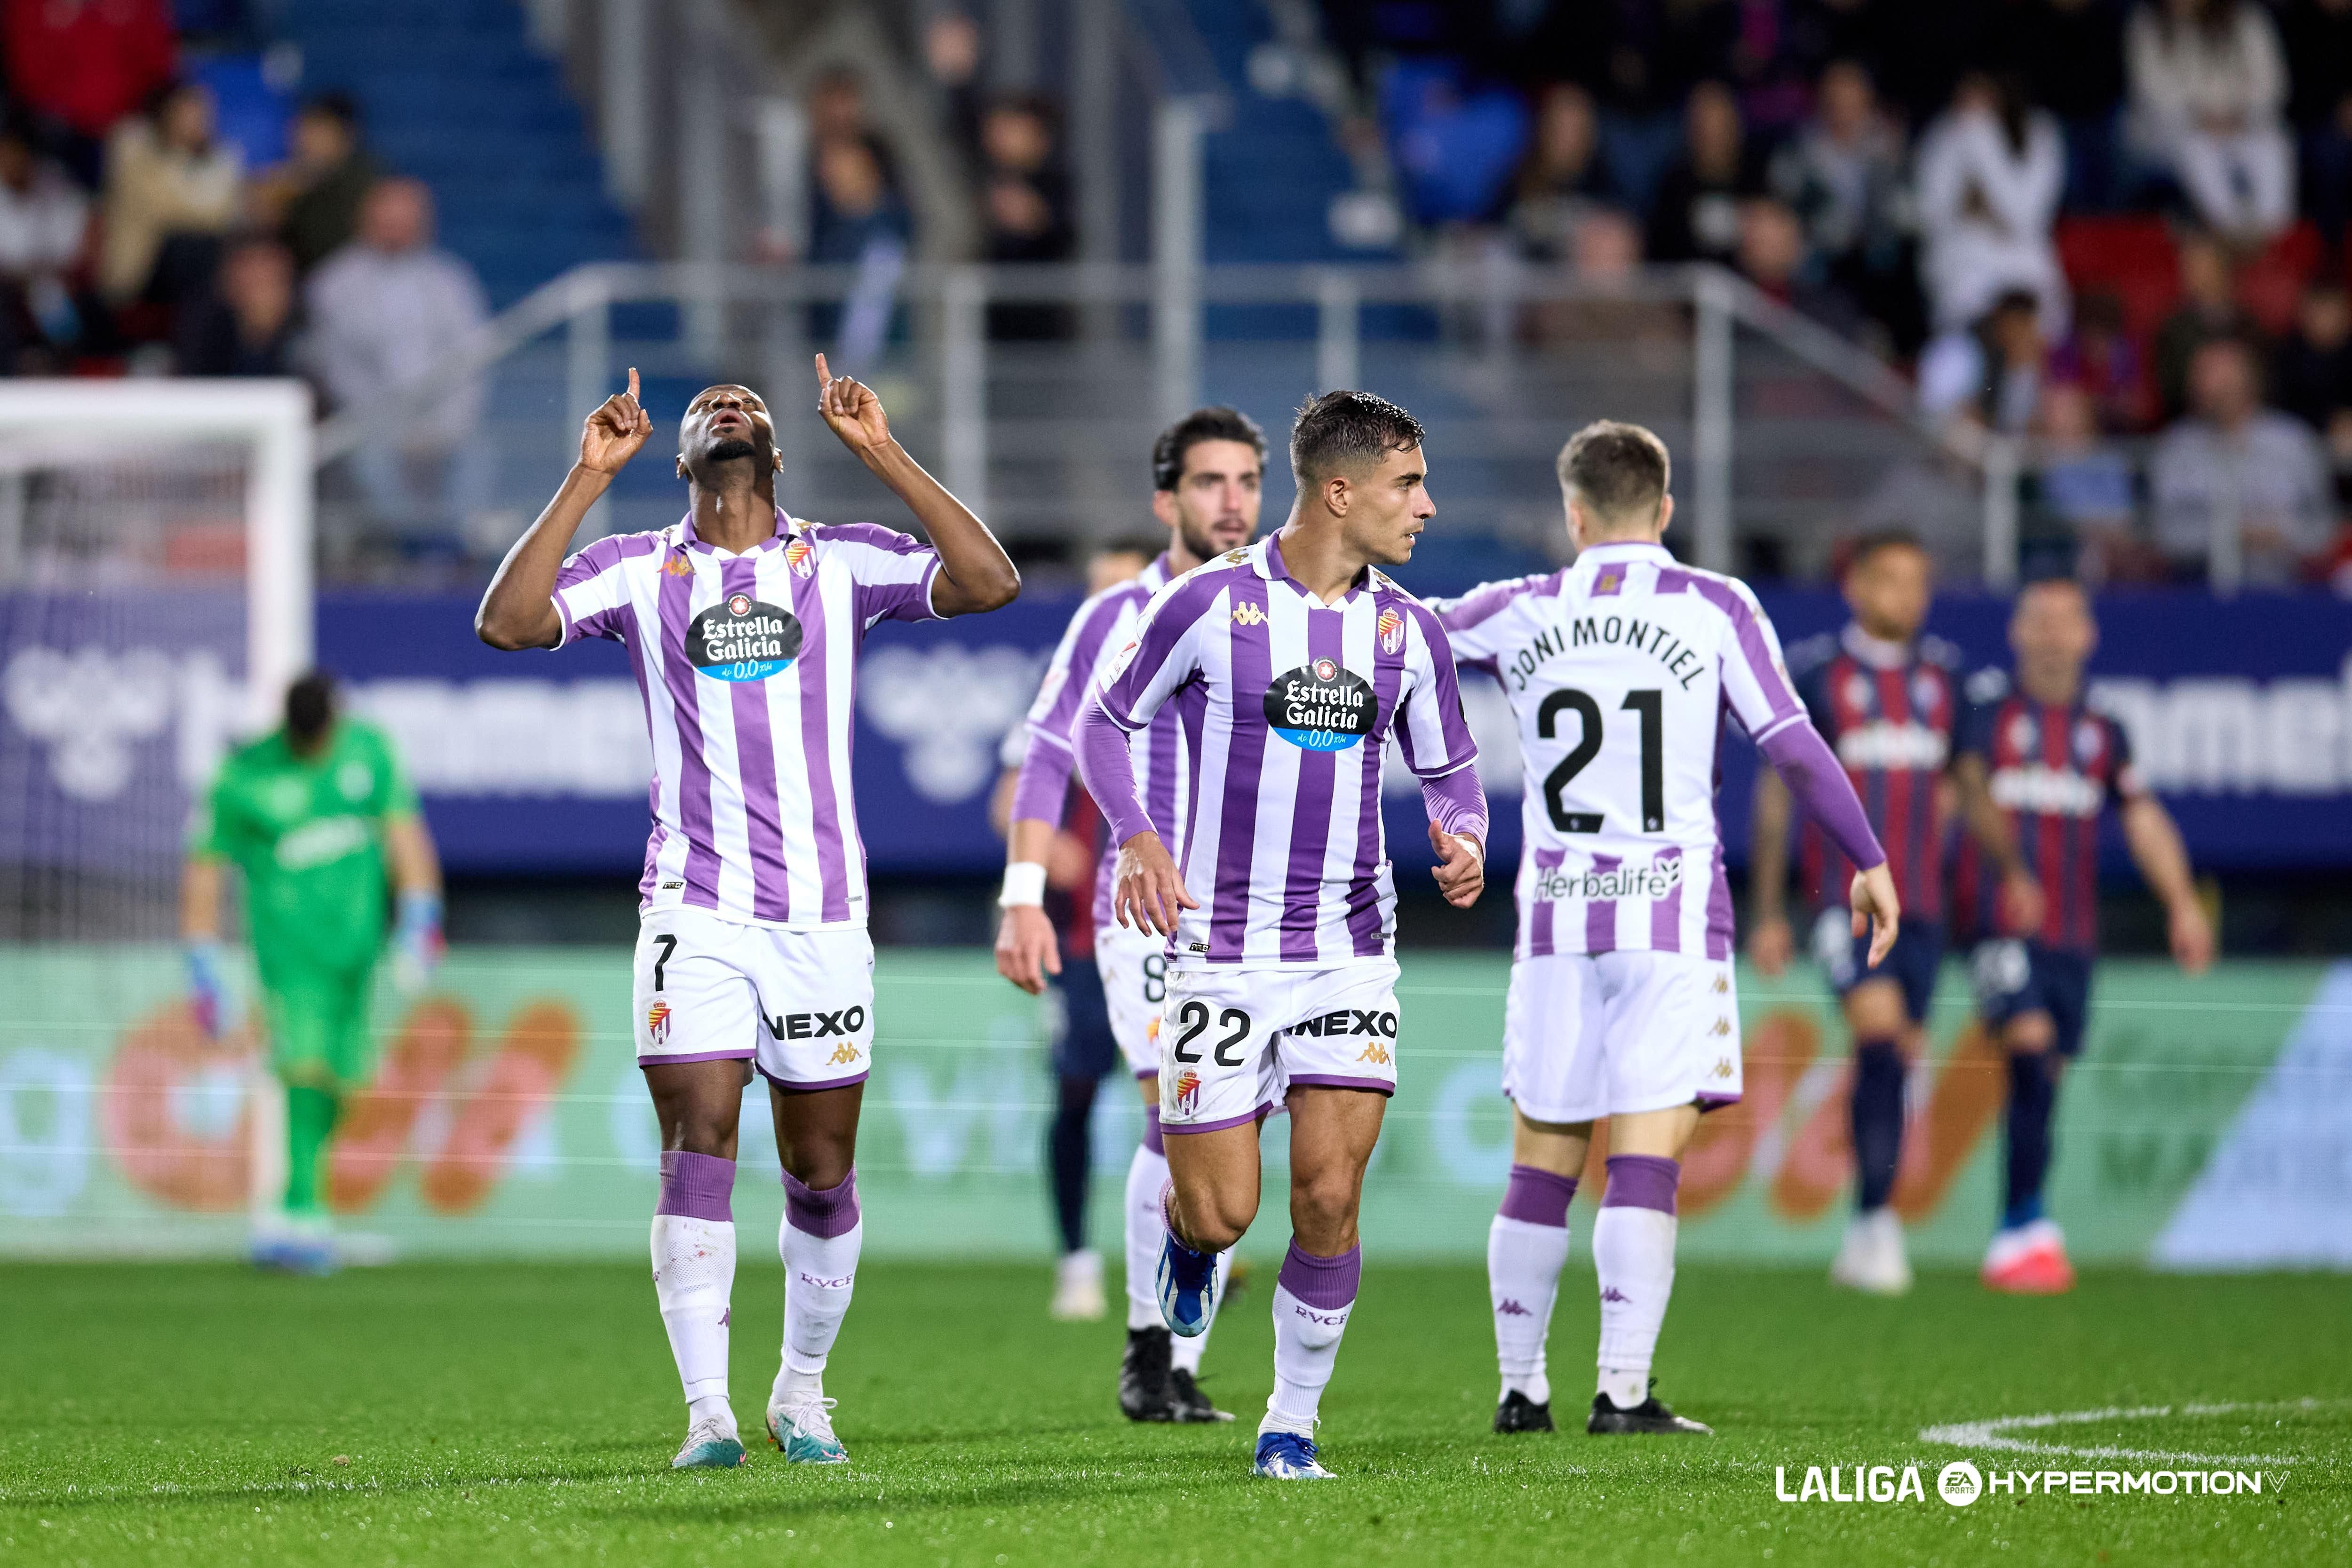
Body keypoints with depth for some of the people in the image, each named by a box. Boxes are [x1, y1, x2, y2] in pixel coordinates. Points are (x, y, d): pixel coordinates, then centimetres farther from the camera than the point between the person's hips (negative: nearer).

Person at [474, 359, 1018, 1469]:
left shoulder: (842, 562, 6)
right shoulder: (638, 572, 4)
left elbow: (989, 583, -8)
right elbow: (506, 622, -10)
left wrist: (881, 454, -11)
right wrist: (586, 480, -12)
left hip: (823, 914, 1)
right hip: (696, 912, -1)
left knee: (822, 1174, 7)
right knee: (698, 1153, -11)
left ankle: (802, 1393, 25)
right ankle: (707, 1413, -10)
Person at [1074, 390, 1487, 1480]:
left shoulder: (1407, 630, 5)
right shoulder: (1210, 605, -7)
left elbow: (1448, 773, 16)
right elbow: (1103, 721, 3)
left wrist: (1464, 840, -7)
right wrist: (1135, 839, -13)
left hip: (1349, 950, 3)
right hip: (1220, 955, -3)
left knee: (1328, 1200, -8)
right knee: (1223, 1214, -5)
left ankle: (1292, 1424, 8)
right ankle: (1187, 1236, 33)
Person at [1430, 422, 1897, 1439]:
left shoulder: (1519, 614, 5)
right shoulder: (1716, 609, 0)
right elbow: (1791, 743, -4)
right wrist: (1868, 860, 4)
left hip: (1557, 915, 2)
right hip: (1676, 915, -2)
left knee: (1542, 1164, 9)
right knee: (1647, 1159, -6)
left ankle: (1521, 1389, 15)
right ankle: (1623, 1392, -13)